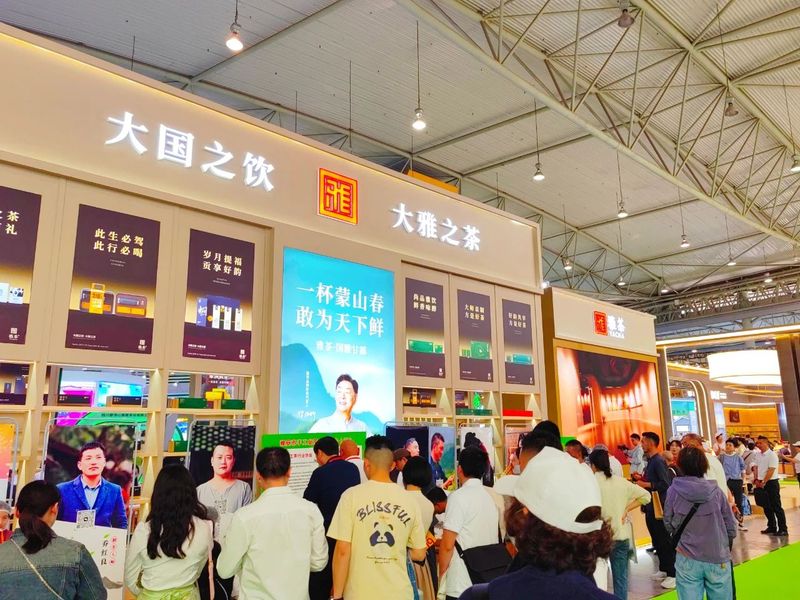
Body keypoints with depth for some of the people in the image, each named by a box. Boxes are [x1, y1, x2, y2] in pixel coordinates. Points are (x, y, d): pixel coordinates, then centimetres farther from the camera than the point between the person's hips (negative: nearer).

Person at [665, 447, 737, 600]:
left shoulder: (674, 490, -8)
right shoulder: (716, 491, -8)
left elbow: (669, 524, 1)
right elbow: (731, 528, -1)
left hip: (687, 560, -1)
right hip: (718, 559, 1)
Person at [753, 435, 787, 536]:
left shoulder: (772, 455, -13)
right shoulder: (758, 455, 8)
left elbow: (771, 470, -17)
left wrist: (763, 483, -17)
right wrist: (757, 480, 1)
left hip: (771, 483, -7)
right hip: (761, 483, 7)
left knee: (776, 507, -3)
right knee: (766, 506, 13)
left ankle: (782, 529, 3)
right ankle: (772, 527, 23)